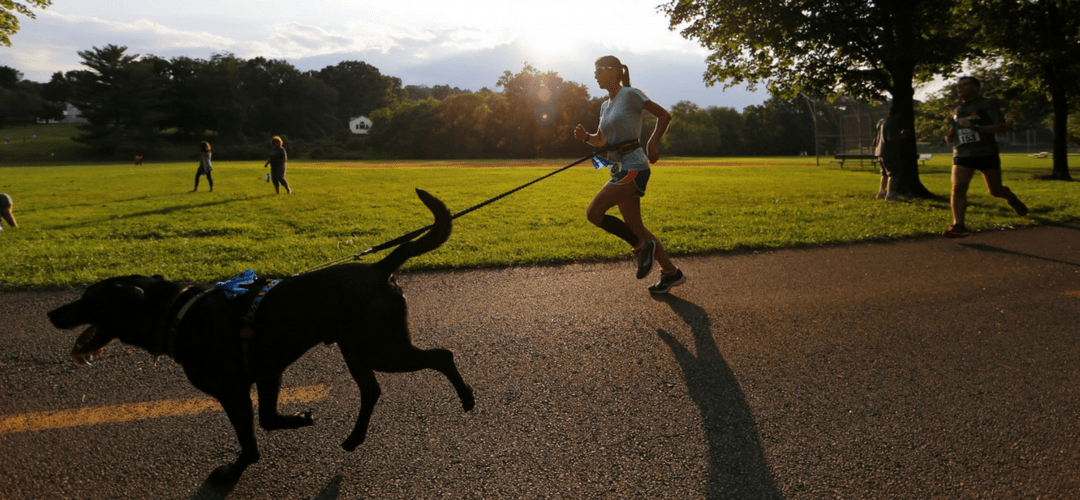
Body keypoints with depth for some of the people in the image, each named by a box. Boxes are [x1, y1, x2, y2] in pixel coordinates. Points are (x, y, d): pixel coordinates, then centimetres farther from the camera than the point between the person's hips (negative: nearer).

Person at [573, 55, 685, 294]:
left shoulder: (630, 94, -6)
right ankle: (670, 272, 19)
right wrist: (586, 137, 2)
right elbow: (602, 141, 22)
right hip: (620, 169, 9)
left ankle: (641, 246, -2)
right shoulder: (605, 106, 17)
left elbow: (664, 115, -5)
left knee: (594, 212, -17)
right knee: (634, 226, 10)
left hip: (633, 166, -9)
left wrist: (653, 143, -16)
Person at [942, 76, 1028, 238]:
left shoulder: (986, 105, -3)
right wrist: (949, 137, 1)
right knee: (958, 187, -17)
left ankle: (1012, 199, 42)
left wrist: (976, 128, -22)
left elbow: (1002, 126, -11)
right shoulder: (955, 111, 13)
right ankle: (958, 225, -21)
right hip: (962, 155, 4)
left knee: (995, 190, 8)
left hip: (986, 153, -3)